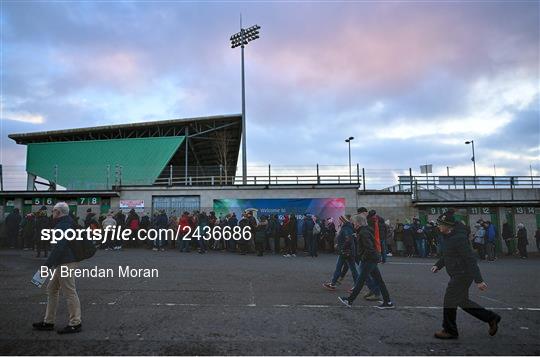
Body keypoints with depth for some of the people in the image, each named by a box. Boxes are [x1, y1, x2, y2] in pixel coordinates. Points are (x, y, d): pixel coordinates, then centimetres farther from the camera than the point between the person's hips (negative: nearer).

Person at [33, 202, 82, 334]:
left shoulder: (63, 226, -17)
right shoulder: (66, 224, 17)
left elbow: (59, 248, -24)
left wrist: (47, 265, -22)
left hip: (66, 263, -11)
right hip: (63, 263, 11)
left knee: (70, 292, -4)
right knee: (52, 289, 18)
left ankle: (75, 323, 4)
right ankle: (48, 322, 27)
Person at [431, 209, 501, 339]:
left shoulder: (458, 238, -25)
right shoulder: (448, 236, 6)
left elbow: (470, 259, -25)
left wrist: (479, 280, -24)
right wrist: (438, 265, 15)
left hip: (462, 275, -10)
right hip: (458, 275, 10)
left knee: (449, 301, 1)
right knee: (463, 301, 19)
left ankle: (450, 331, 18)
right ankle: (491, 318, 32)